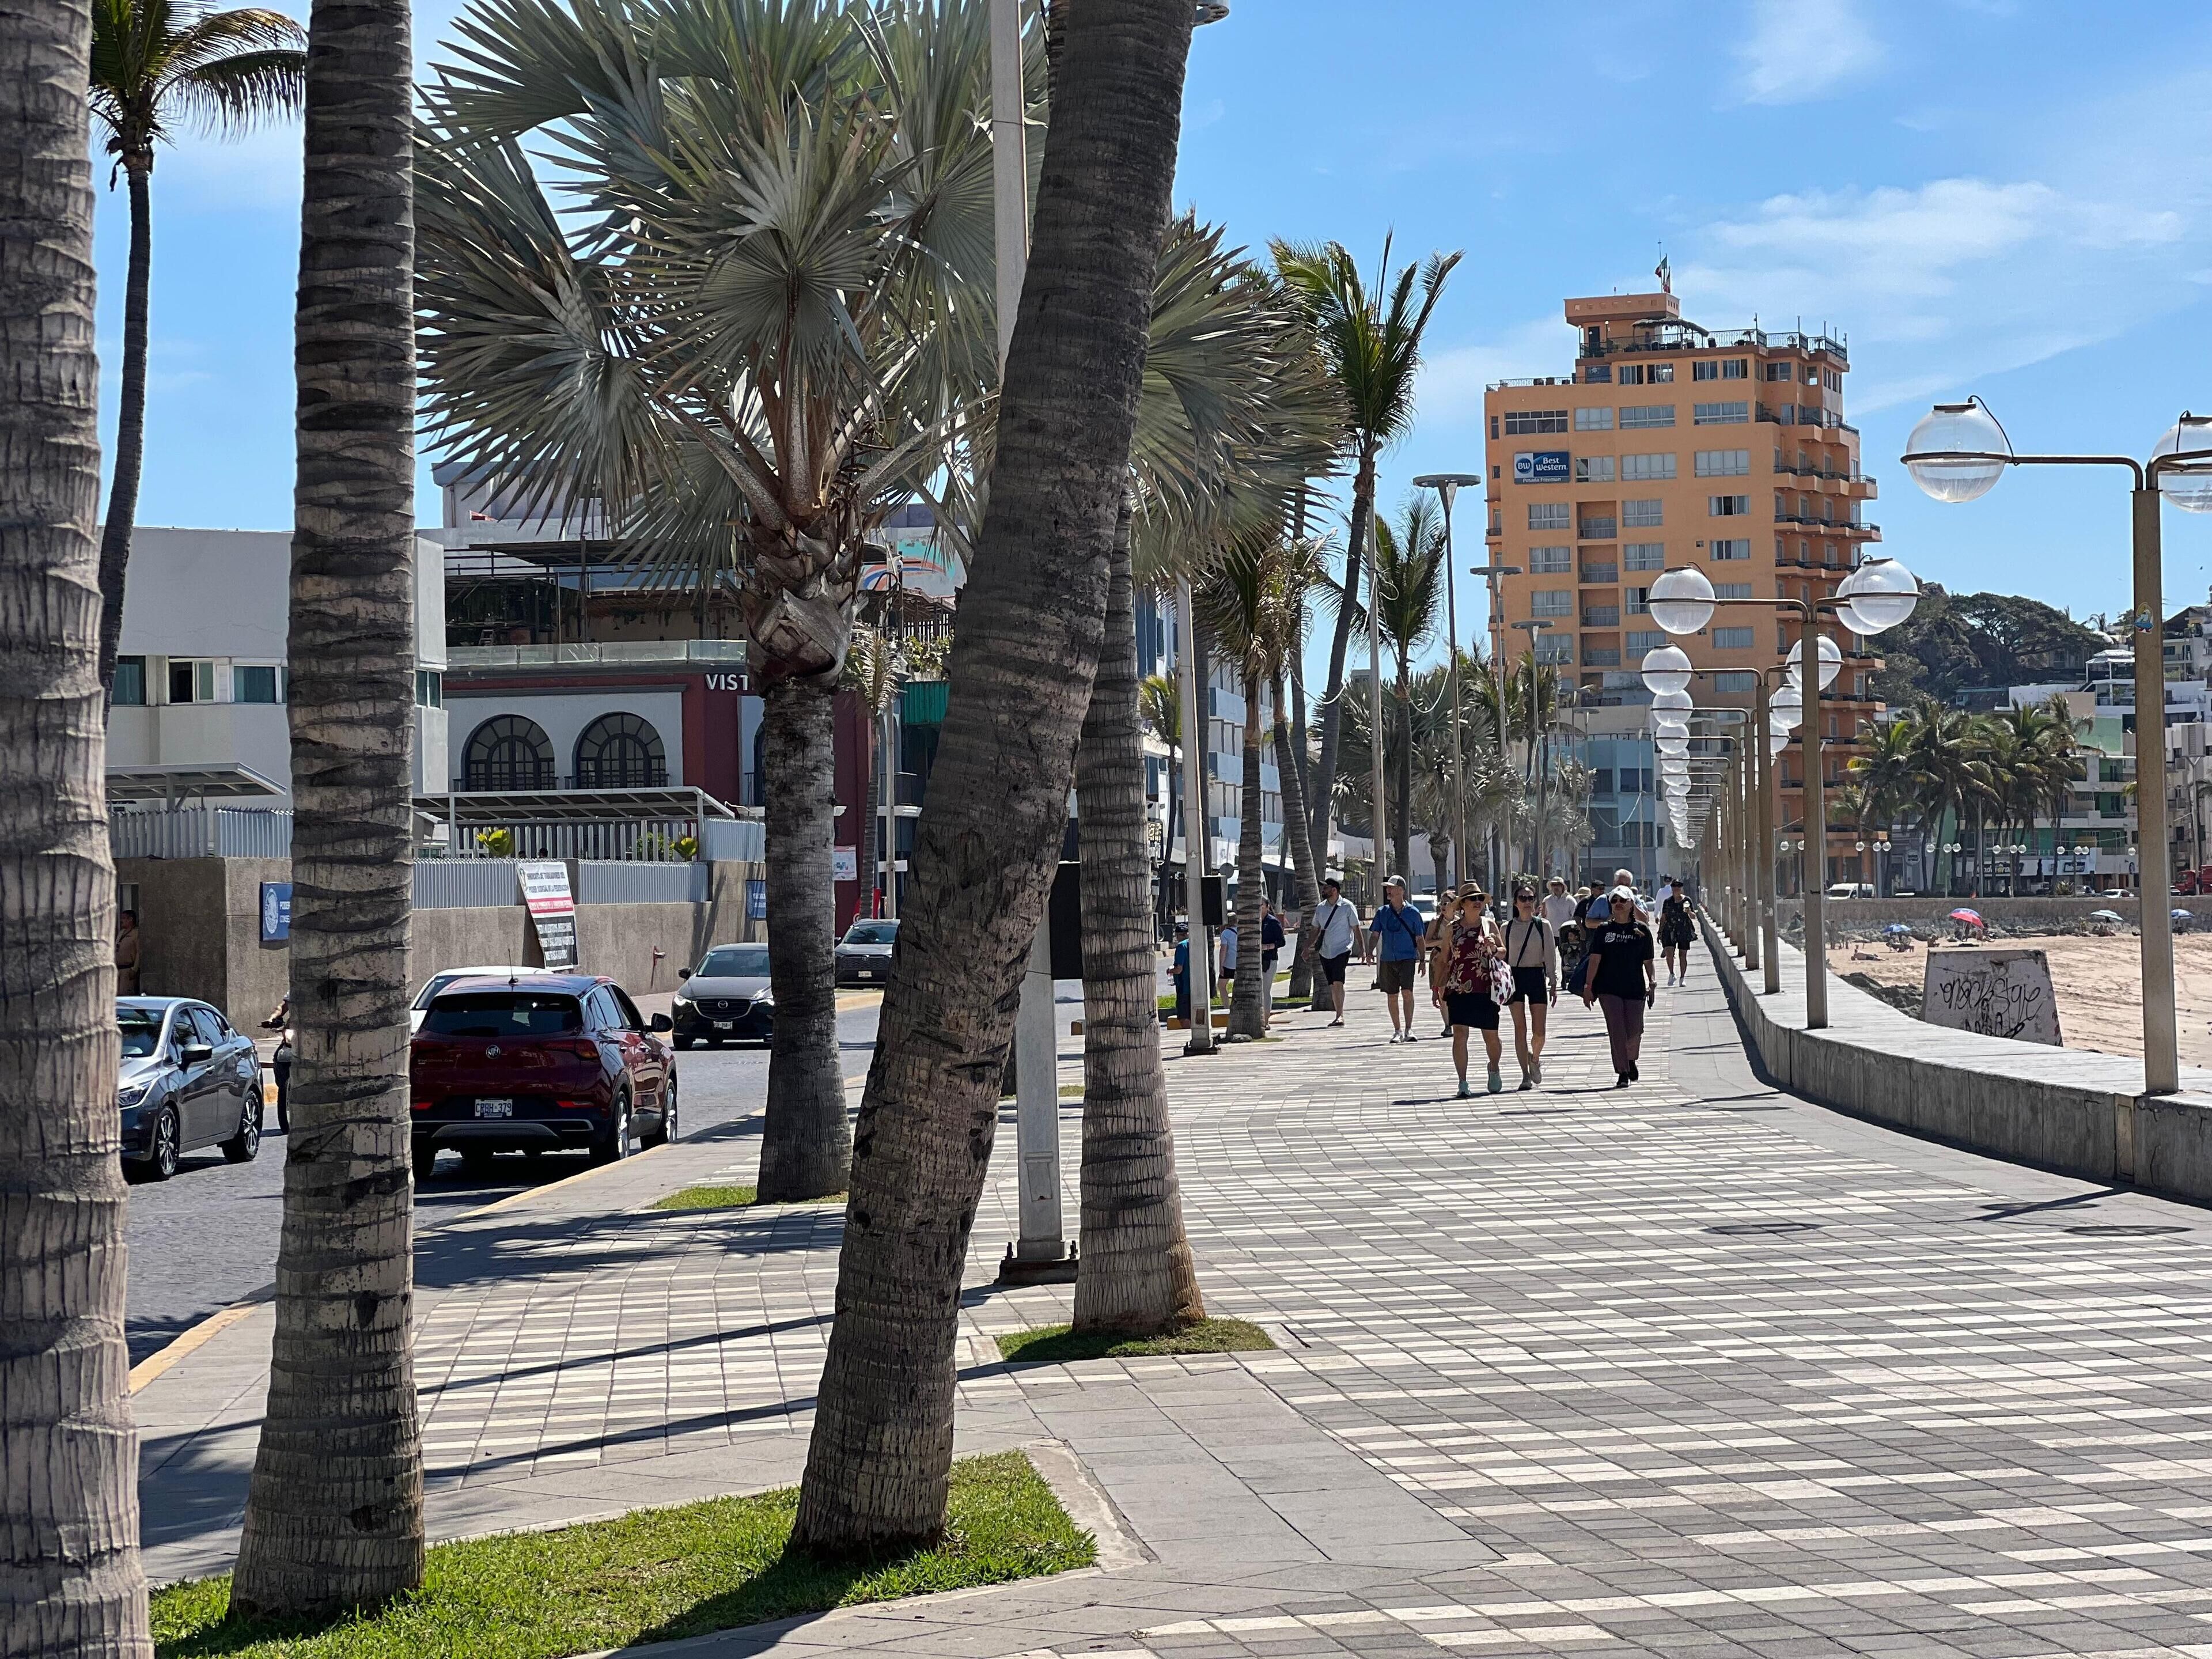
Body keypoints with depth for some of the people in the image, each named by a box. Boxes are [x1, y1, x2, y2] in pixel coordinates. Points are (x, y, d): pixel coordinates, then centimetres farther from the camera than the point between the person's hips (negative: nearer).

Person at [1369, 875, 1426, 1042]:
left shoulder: (1412, 912, 2)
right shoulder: (1382, 913, 9)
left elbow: (1419, 939, 5)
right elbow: (1375, 935, 10)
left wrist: (1422, 960, 1)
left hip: (1407, 958, -3)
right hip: (1387, 959, 3)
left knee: (1407, 992, -16)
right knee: (1392, 996, 6)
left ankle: (1408, 1030, -9)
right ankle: (1397, 1031, 17)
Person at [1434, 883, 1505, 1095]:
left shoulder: (1489, 925, 8)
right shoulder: (1453, 929, 7)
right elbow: (1445, 961, 11)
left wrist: (1493, 949, -8)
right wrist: (1438, 987, 7)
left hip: (1486, 988, 1)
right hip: (1458, 988, -1)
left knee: (1491, 1035, 7)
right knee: (1460, 1034, -10)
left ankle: (1494, 1069, 36)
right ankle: (1463, 1082, -8)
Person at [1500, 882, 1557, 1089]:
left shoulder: (1543, 926, 4)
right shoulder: (1507, 927, 4)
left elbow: (1550, 956, 4)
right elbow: (1502, 956, 7)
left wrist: (1553, 983, 0)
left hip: (1537, 977, 0)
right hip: (1514, 977, 0)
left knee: (1539, 1031, -4)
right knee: (1520, 1028, -4)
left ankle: (1535, 1059, 28)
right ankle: (1526, 1075, 2)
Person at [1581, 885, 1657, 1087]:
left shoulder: (1641, 930, 5)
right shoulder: (1604, 929, 4)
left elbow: (1648, 961, 7)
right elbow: (1595, 959, 0)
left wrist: (1652, 983, -5)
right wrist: (1588, 986, -5)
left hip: (1634, 987, 1)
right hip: (1609, 988, -1)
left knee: (1634, 1030, -1)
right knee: (1616, 1029, -7)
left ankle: (1631, 1061, 31)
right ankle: (1622, 1073, -2)